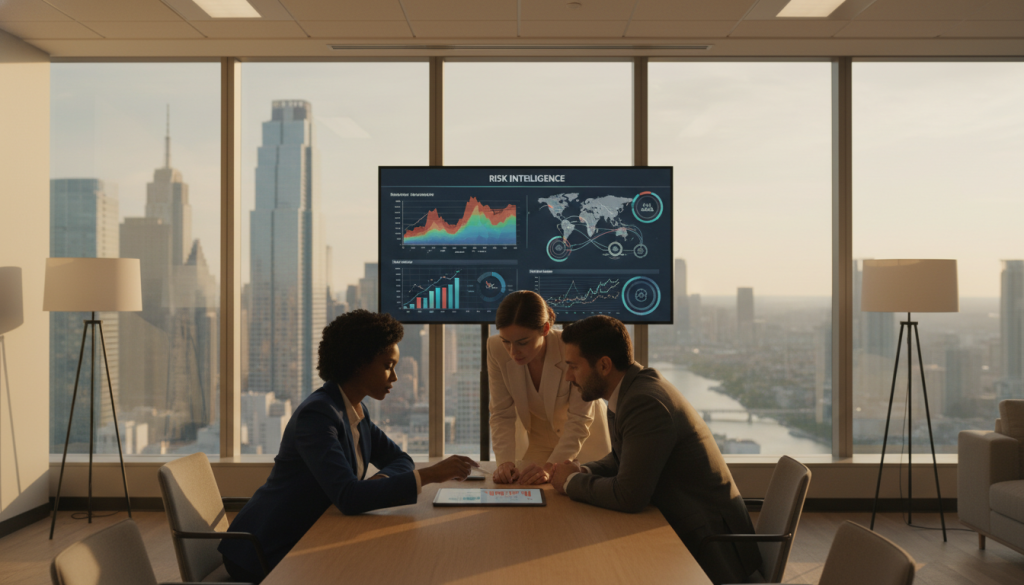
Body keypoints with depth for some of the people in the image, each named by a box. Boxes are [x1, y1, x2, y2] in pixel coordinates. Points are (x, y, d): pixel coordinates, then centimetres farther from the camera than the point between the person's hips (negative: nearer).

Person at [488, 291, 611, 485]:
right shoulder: (496, 349, -21)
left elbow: (579, 420, -26)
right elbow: (502, 414, -15)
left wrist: (550, 468, -38)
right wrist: (505, 461, -31)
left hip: (583, 443, -1)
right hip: (533, 442, 1)